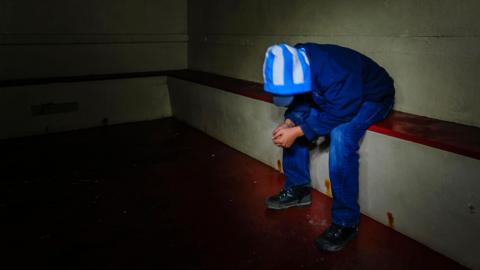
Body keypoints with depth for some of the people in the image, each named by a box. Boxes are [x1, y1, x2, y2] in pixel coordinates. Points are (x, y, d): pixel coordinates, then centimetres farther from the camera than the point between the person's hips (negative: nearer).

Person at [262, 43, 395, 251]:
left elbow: (339, 114, -32)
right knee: (294, 125, -1)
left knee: (341, 137, -34)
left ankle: (346, 222, -23)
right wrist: (289, 123, -23)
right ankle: (297, 188, 12)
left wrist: (298, 131, -32)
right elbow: (302, 101, -5)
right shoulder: (295, 65, -16)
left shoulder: (333, 70, -39)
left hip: (371, 99, -8)